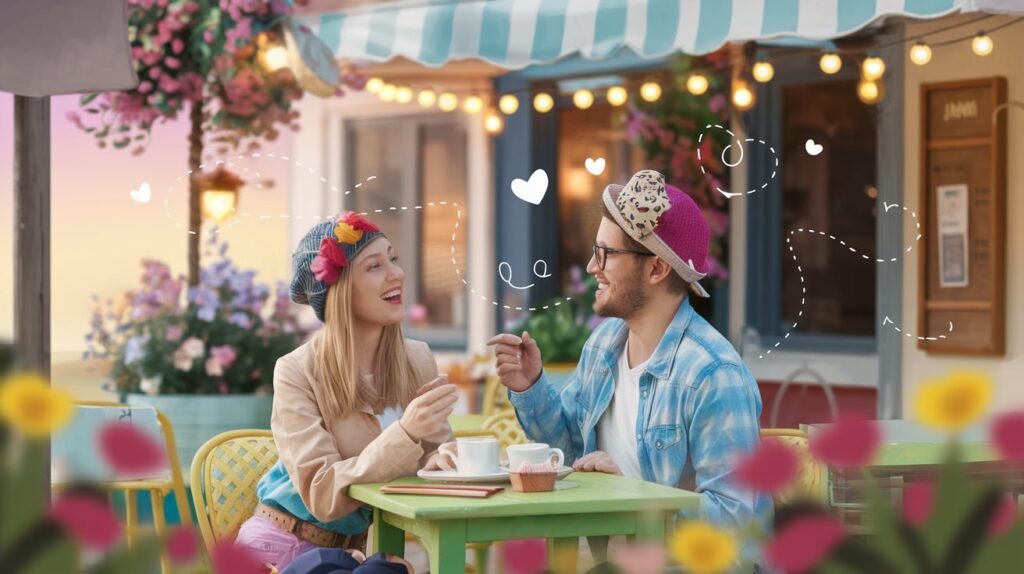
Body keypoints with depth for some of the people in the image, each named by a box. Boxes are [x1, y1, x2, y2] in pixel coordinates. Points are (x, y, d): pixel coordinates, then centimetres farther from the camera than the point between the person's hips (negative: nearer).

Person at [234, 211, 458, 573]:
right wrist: (405, 434, -35)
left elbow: (435, 455, 1)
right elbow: (321, 495, -23)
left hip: (367, 544, 5)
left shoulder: (418, 360, -2)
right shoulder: (297, 373, -16)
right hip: (290, 542, -5)